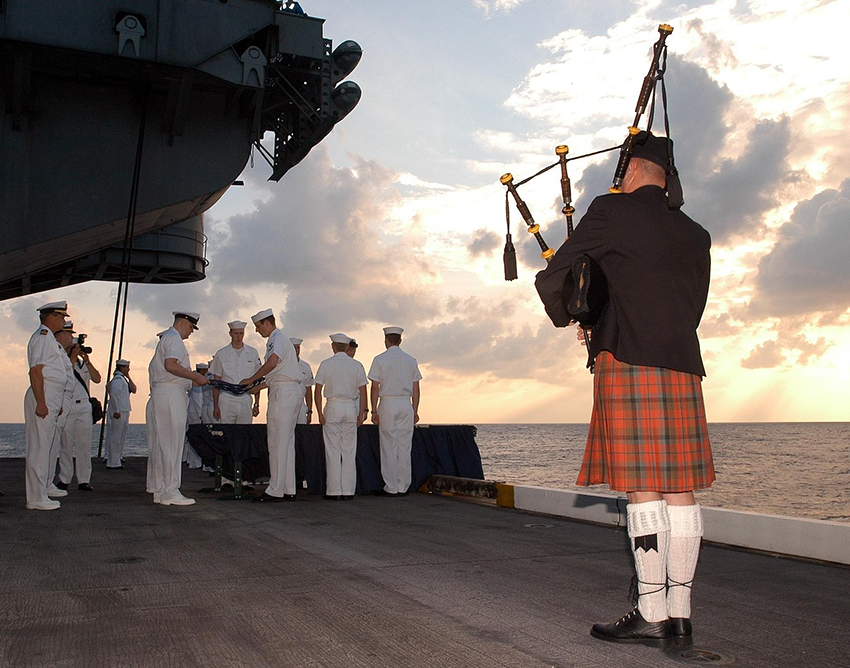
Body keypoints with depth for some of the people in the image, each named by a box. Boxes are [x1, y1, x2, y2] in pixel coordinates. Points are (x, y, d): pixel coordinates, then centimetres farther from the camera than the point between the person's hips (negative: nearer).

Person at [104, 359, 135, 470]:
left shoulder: (123, 379, 18)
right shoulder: (118, 379, -13)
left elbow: (133, 390, 12)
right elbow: (114, 394, -23)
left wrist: (129, 377, 7)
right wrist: (116, 411, -25)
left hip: (124, 412, 10)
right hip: (118, 413, -10)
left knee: (120, 437, 15)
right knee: (115, 437, -7)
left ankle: (117, 459, 23)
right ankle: (113, 462, -6)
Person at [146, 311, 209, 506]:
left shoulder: (165, 338, 25)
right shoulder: (174, 338, -8)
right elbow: (170, 365, -23)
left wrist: (192, 379, 21)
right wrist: (195, 376, -16)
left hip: (159, 394, 11)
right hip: (171, 394, -11)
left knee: (161, 443, 11)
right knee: (171, 443, -9)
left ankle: (159, 491, 15)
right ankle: (170, 492, -8)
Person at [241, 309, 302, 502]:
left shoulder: (277, 338, -9)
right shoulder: (278, 339, 23)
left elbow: (272, 362, -27)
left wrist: (251, 379, -19)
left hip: (283, 392, -11)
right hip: (293, 391, 11)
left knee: (278, 443, -8)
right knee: (287, 442, 10)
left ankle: (275, 490, -5)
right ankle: (289, 490, 13)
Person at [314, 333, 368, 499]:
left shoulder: (326, 364, 1)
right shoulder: (357, 365, 6)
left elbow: (318, 391, -4)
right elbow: (363, 392, 2)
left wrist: (320, 413, -3)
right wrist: (361, 413, 5)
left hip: (333, 407, -2)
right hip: (351, 407, 2)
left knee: (333, 451, 2)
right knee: (349, 451, 5)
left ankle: (334, 490, 1)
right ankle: (348, 490, 6)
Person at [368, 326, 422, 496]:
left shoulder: (380, 359, -1)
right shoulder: (411, 360, 10)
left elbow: (375, 387, -5)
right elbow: (416, 389, 9)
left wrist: (374, 410, -2)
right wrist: (415, 411, 14)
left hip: (388, 404, -3)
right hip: (406, 405, 3)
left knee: (389, 447, 0)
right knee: (404, 447, 5)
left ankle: (391, 488, 1)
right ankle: (403, 487, 8)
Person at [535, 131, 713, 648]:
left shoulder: (612, 211, 1)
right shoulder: (696, 236, 19)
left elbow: (552, 281, 1)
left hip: (628, 364, -6)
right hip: (683, 368, 7)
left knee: (643, 490, -5)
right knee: (679, 490, 5)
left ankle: (652, 616, 0)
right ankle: (680, 616, 10)